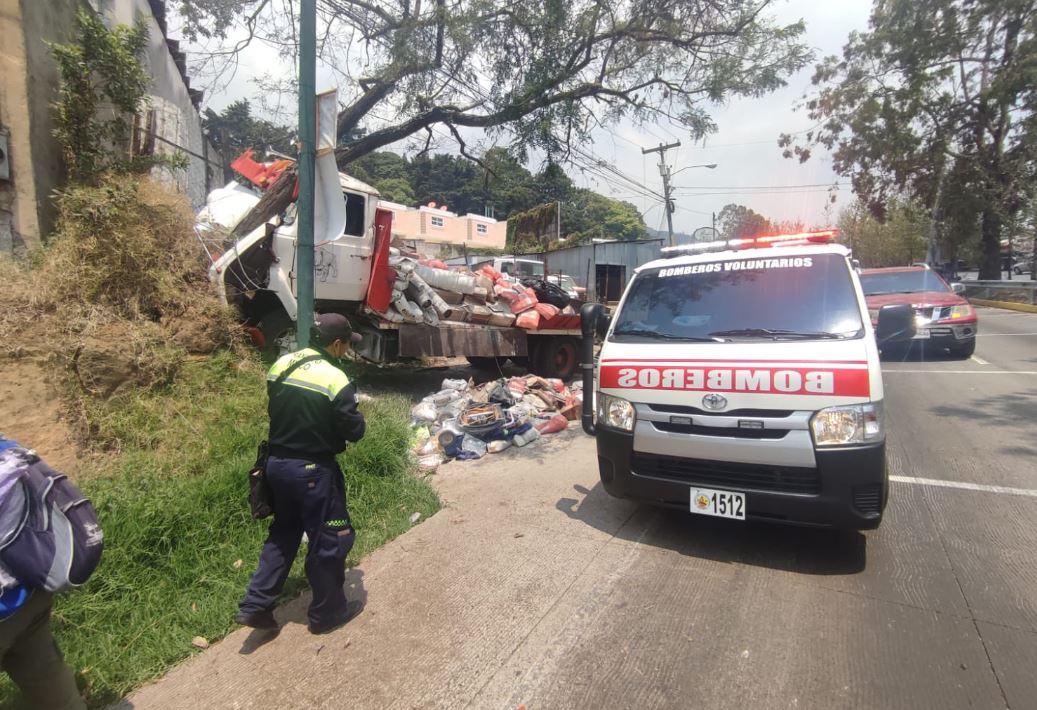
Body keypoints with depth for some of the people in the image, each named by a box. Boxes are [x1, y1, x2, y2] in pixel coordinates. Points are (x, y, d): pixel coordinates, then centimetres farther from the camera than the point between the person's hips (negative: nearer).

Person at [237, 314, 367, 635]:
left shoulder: (281, 365, 1)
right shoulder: (335, 379, -20)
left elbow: (275, 411, 12)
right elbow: (354, 431, -14)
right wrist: (354, 414, 5)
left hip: (277, 463, 7)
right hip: (313, 470, -7)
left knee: (283, 533, 24)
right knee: (329, 540, 10)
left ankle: (255, 605, 26)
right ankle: (327, 611, 25)